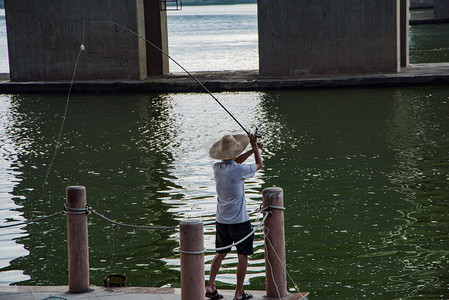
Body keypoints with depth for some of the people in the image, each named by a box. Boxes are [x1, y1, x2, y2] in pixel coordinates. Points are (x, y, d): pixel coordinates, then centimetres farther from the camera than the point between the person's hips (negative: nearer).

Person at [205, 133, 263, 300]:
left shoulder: (217, 168, -1)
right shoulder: (239, 170, -19)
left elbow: (234, 162, 20)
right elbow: (259, 165, 0)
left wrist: (253, 150, 17)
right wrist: (254, 146, 12)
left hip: (221, 220, 6)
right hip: (239, 221, -6)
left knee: (221, 253, 17)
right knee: (243, 256, 6)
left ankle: (210, 286, 10)